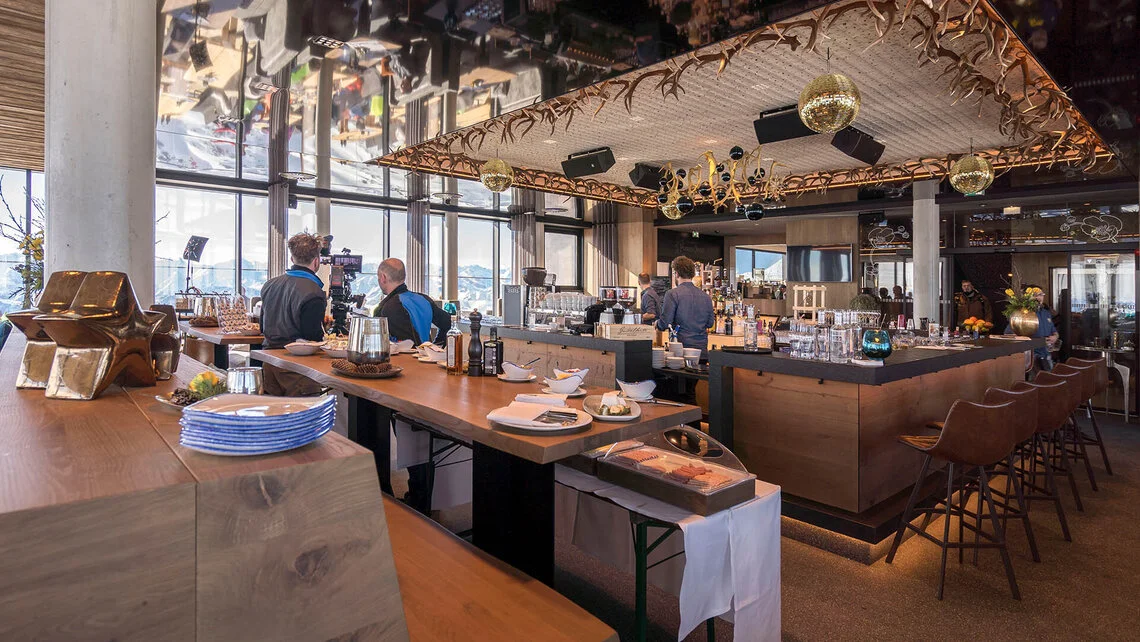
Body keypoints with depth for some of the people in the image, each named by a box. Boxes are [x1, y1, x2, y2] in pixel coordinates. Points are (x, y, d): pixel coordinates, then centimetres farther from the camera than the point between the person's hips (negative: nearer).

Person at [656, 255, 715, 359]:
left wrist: (657, 323, 11)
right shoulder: (706, 297, 7)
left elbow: (664, 324, -11)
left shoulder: (673, 294, -9)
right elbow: (710, 323, 14)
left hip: (682, 347, -5)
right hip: (702, 349, 5)